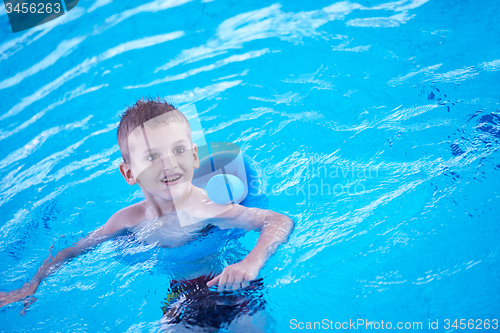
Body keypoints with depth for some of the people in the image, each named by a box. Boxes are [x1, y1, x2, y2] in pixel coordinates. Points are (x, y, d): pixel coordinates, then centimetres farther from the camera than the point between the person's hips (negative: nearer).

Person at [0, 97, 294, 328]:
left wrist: (252, 262, -50)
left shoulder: (210, 209, -31)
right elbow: (72, 250, 1)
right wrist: (30, 288, -3)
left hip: (231, 288, -3)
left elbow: (282, 222, -34)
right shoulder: (129, 219, -14)